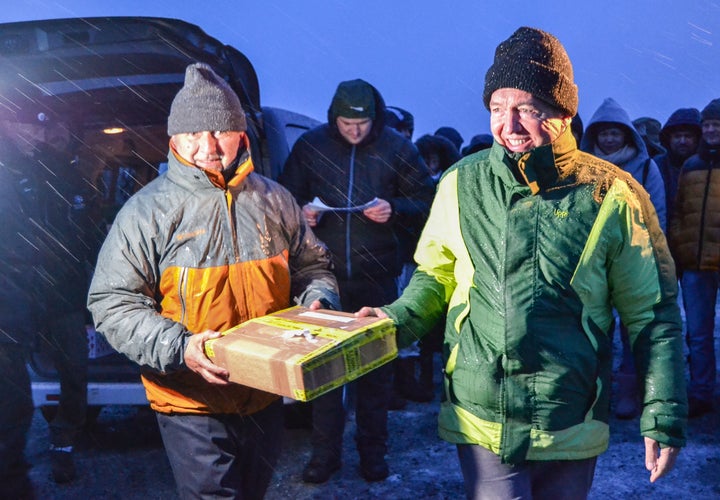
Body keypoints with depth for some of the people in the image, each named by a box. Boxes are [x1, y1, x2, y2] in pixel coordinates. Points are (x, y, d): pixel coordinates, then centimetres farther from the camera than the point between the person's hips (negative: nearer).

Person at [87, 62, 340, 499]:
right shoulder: (147, 210, -11)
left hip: (267, 397, 5)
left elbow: (313, 267, 14)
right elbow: (112, 302, -12)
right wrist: (178, 348, -26)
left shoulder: (275, 201, 2)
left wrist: (316, 302, -8)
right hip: (192, 402, -4)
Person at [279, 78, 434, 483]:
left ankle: (373, 450, 27)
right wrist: (302, 211, -12)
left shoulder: (397, 148, -1)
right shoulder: (310, 145, 1)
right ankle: (325, 451, 23)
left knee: (377, 365, 10)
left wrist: (394, 209, -15)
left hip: (378, 275, 0)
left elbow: (427, 200, 3)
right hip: (326, 272, 1)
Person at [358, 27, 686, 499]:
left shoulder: (613, 196, -9)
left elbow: (653, 318, -2)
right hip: (482, 420, 0)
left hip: (572, 429, 1)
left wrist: (663, 419, -4)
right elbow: (436, 275, 8)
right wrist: (397, 319, -8)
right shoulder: (462, 184, -7)